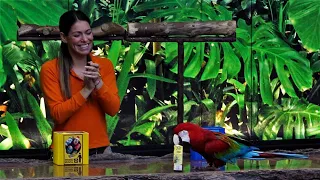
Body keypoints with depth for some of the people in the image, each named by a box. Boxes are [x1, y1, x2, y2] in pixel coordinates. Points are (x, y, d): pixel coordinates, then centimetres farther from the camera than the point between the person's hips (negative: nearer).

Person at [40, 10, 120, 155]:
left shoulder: (104, 65, 2)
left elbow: (113, 109, -5)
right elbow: (58, 115, -14)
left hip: (101, 149, 3)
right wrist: (87, 89, -21)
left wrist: (98, 83, -19)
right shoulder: (50, 69, -7)